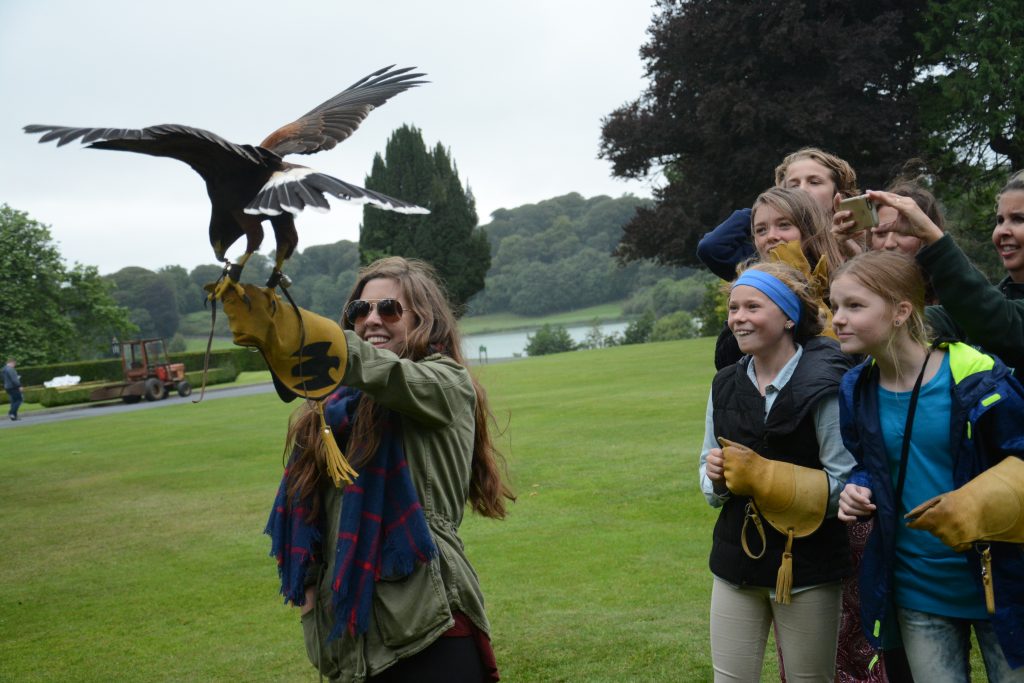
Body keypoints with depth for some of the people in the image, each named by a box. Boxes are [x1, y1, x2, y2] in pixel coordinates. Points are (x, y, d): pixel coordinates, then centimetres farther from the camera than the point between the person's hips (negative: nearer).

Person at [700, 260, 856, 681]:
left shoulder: (824, 385, -15)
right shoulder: (725, 386, 4)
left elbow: (843, 484, -17)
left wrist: (763, 475, -22)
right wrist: (716, 477, -9)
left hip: (807, 567, -5)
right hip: (736, 563, 5)